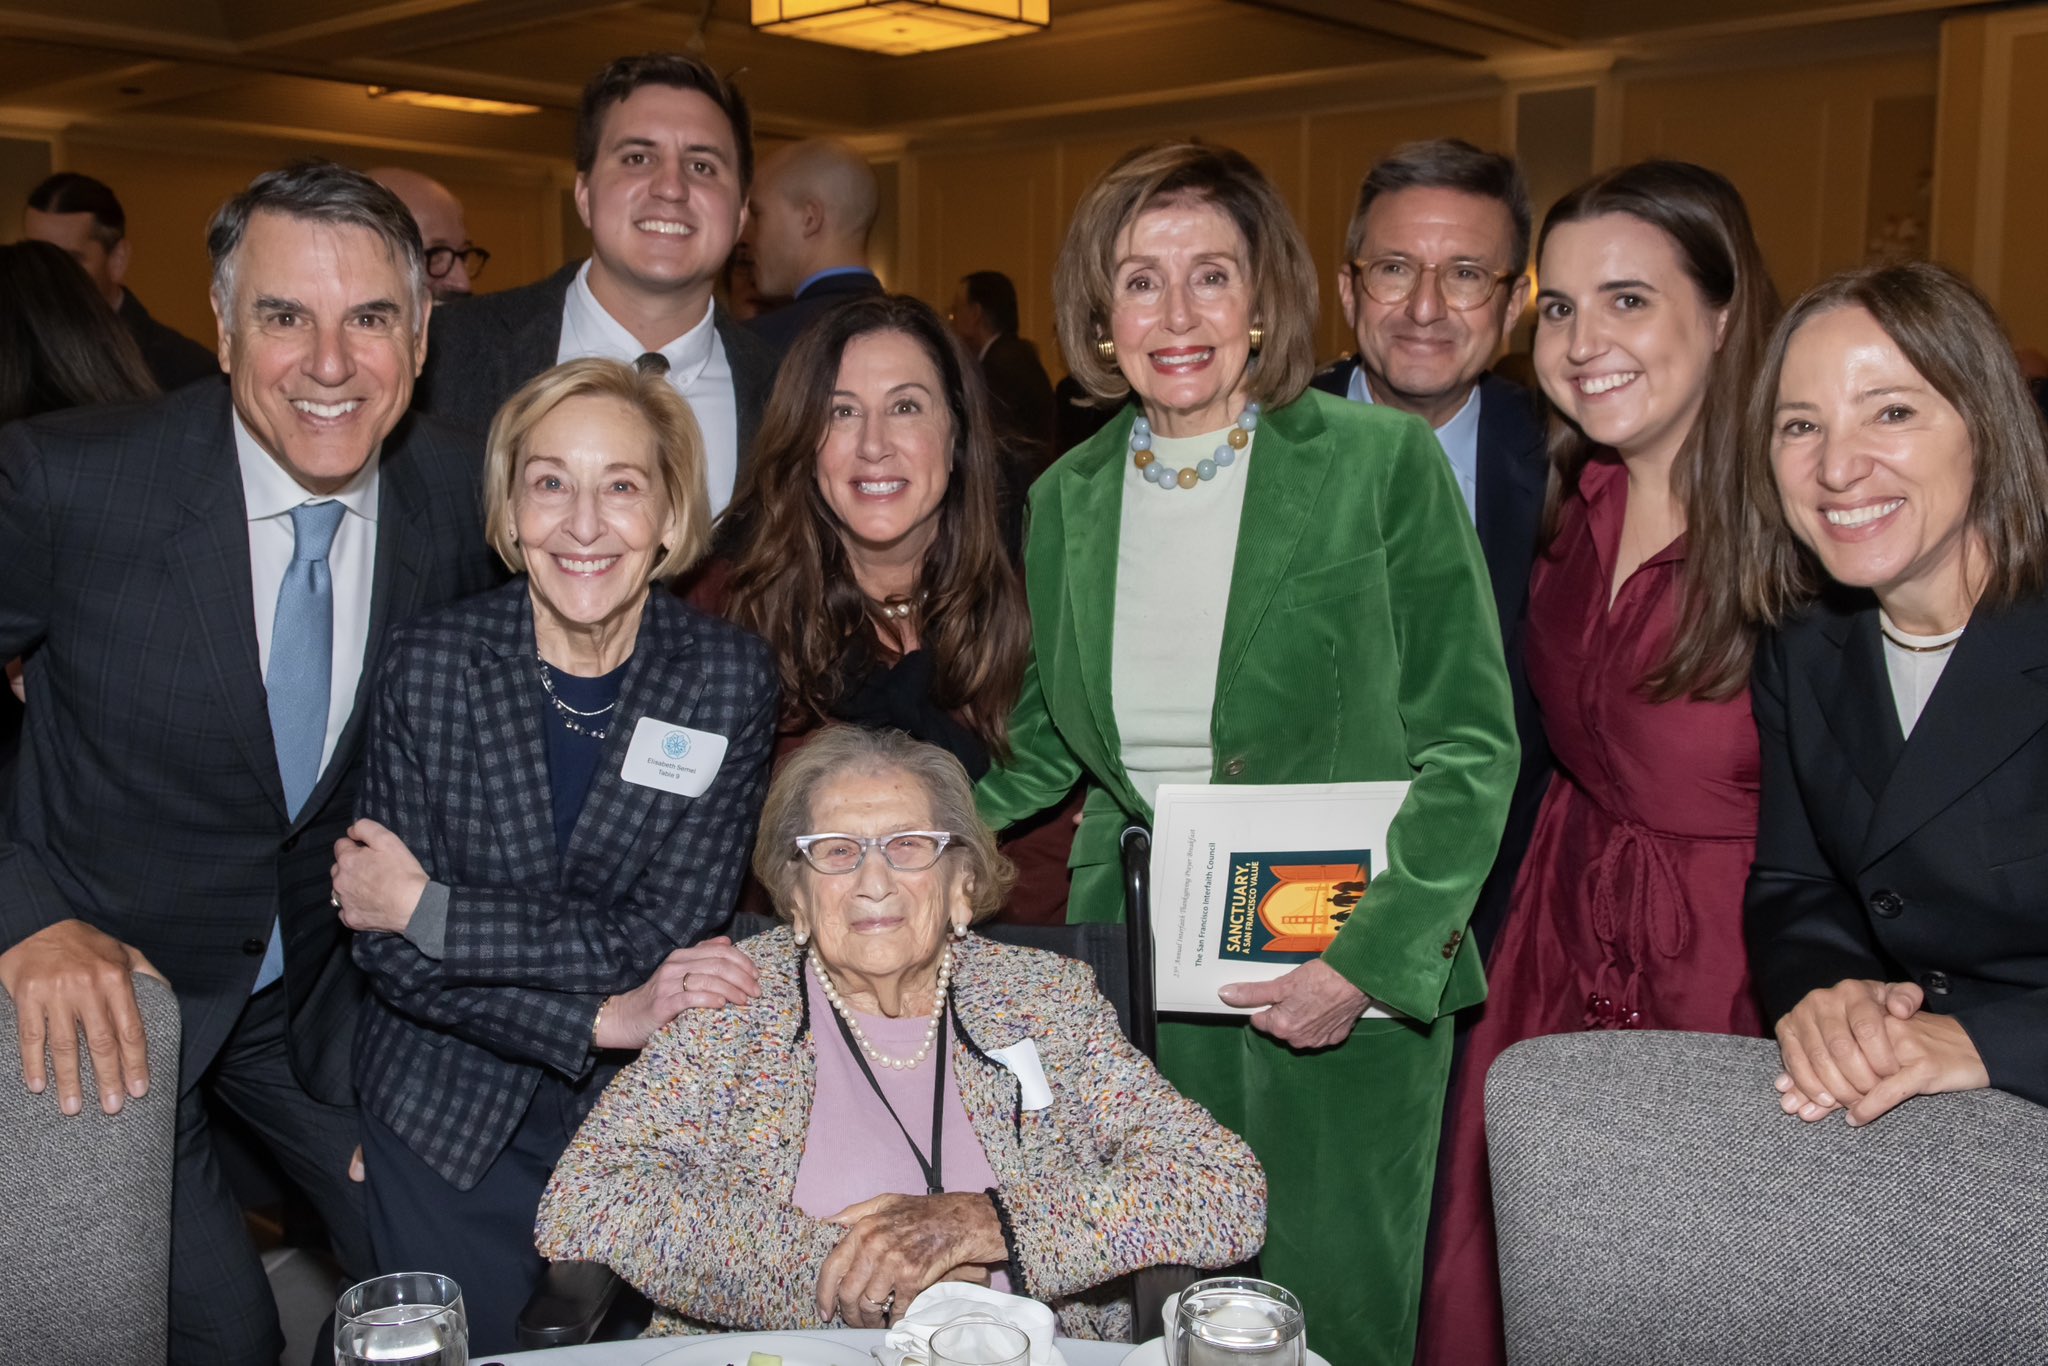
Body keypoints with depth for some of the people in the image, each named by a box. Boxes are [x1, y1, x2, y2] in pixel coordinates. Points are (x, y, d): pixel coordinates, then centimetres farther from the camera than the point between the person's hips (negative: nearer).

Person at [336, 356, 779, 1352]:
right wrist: (603, 1018, -23)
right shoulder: (434, 661, -12)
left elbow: (664, 938, -17)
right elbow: (387, 951, -14)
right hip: (444, 1117, 0)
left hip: (639, 1119, 0)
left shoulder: (728, 679, -13)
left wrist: (430, 910, -17)